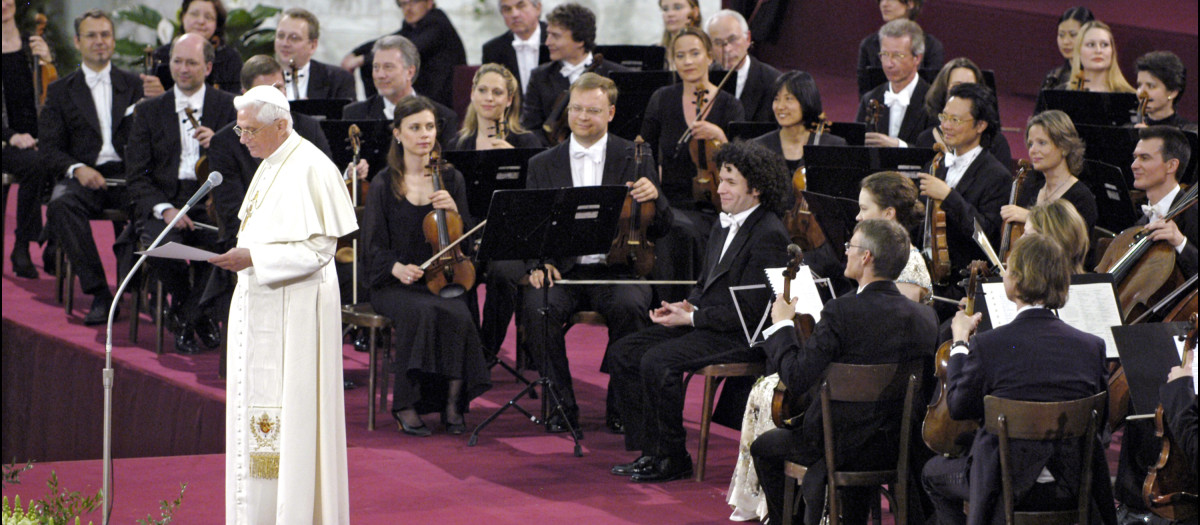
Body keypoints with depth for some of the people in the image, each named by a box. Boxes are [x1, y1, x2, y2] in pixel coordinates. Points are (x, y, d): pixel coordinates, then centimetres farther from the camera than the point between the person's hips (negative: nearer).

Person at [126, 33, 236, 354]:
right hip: (163, 203, 1)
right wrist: (163, 209, -14)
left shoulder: (228, 107, 8)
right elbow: (136, 176, 4)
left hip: (211, 202, -1)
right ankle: (199, 315, -3)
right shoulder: (149, 111, 10)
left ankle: (186, 316, -8)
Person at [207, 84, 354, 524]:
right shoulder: (269, 166, 14)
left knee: (290, 411, -8)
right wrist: (237, 253, 7)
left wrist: (253, 257, -23)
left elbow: (318, 247, -19)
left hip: (296, 307, -9)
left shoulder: (309, 169, -14)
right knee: (257, 406, 8)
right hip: (261, 303, 9)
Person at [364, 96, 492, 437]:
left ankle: (453, 404, -19)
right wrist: (397, 268, -20)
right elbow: (375, 247, 0)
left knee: (458, 313, -31)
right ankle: (406, 405, -24)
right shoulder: (384, 185, 2)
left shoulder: (452, 179, 10)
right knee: (421, 311, -34)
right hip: (394, 285, -2)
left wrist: (454, 211, -11)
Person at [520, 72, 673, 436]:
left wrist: (654, 198, -19)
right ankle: (563, 405, -14)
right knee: (537, 307, -30)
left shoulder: (635, 159, 6)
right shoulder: (543, 165, 11)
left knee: (630, 306, -33)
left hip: (618, 270, -1)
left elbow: (660, 230, 3)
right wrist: (538, 263, -12)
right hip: (563, 271, 1)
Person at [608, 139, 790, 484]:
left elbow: (751, 309, -20)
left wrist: (692, 317, -17)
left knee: (657, 362, -27)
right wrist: (687, 306, 2)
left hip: (742, 336, -10)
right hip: (704, 322, 10)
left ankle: (673, 459, -14)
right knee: (623, 352, -1)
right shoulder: (724, 226, 14)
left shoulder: (769, 235, -16)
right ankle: (650, 449, 1)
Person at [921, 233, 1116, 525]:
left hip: (1008, 486, -4)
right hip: (1073, 487, 4)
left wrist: (960, 342, 8)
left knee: (934, 473, 28)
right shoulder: (1091, 347, -8)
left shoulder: (987, 345, -18)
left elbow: (959, 408, -5)